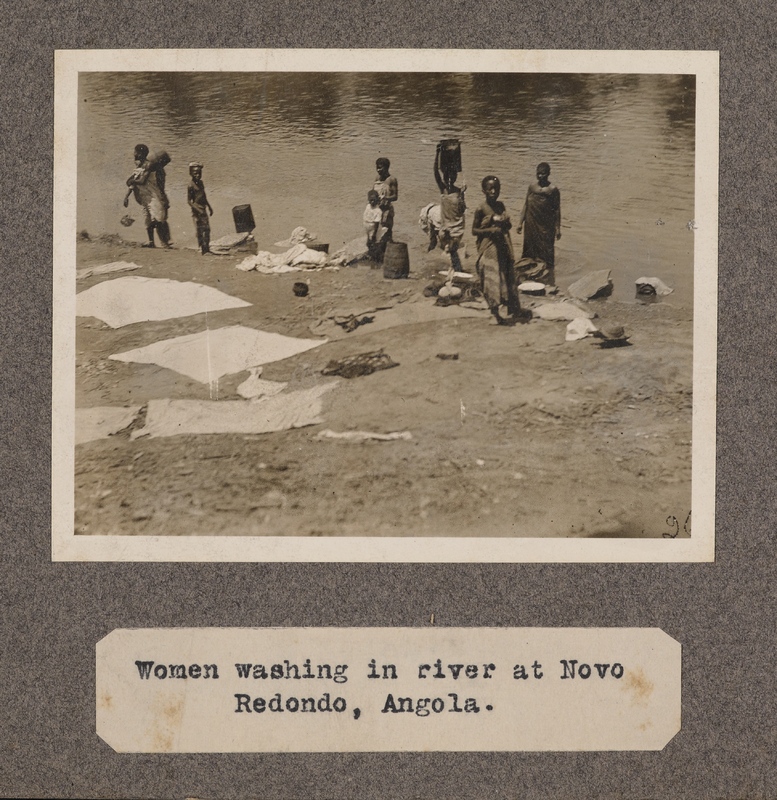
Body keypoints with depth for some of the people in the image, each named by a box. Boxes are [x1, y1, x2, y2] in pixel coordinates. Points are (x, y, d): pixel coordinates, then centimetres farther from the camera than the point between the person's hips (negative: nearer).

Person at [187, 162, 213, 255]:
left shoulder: (200, 183, 10)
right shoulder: (191, 185, -14)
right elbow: (188, 201, -16)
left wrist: (209, 207, 23)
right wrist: (198, 209, -23)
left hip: (203, 208, 8)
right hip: (196, 210, -8)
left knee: (207, 229, 12)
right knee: (199, 230, -3)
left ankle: (207, 248, 22)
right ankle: (201, 248, 5)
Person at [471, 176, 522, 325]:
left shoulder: (500, 205, 7)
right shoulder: (481, 210, -11)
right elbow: (474, 230, -9)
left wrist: (506, 224, -5)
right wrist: (490, 230, -22)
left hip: (503, 246, 6)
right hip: (489, 248, -6)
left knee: (507, 277, 12)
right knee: (492, 279, -2)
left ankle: (514, 310, 22)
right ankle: (495, 314, 8)